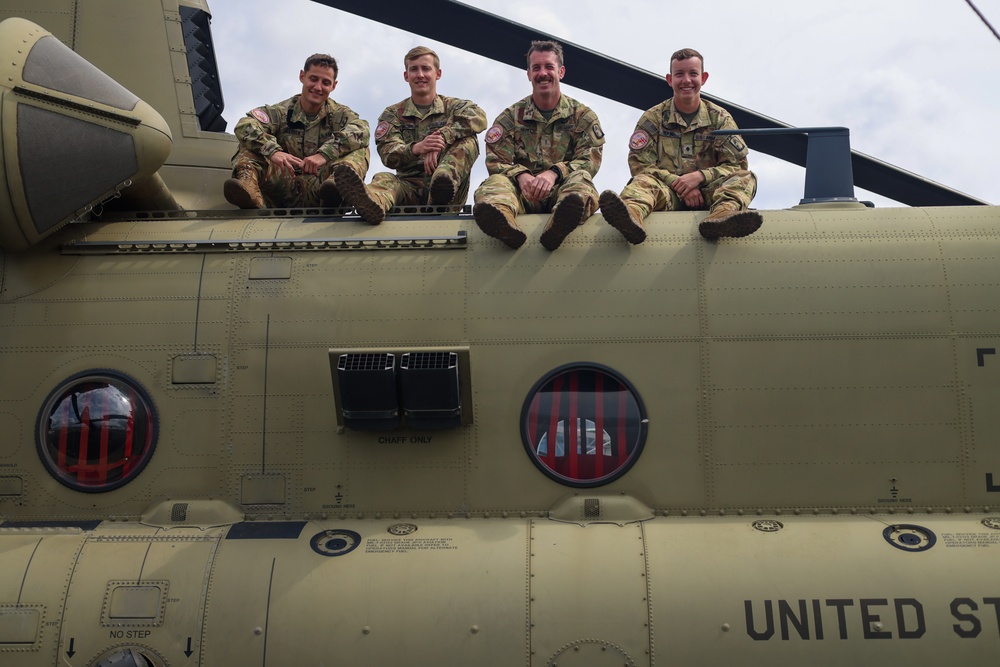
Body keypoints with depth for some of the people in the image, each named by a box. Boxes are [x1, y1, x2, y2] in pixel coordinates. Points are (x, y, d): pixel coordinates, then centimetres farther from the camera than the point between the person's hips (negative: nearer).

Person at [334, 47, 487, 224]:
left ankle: (445, 179, -50)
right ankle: (373, 203, -68)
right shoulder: (392, 114, 17)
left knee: (468, 140, -20)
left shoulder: (454, 106, 15)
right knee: (384, 178, -30)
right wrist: (416, 148, -27)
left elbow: (479, 117, -10)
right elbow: (388, 155, -3)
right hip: (410, 185, 0)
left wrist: (443, 137, -27)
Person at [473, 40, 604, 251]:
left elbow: (590, 159, 1)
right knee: (495, 183, -31)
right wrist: (521, 175, -20)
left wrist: (554, 173, -20)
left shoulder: (583, 116, 16)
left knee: (581, 180, -35)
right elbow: (496, 160, 5)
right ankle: (498, 213, -68)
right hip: (523, 193, 1)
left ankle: (559, 224, -70)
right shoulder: (510, 117, 17)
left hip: (562, 189, -1)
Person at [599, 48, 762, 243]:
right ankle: (631, 214, -70)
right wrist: (677, 183, -16)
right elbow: (640, 164, 0)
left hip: (707, 192, 1)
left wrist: (700, 176, -14)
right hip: (668, 193, -1)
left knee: (745, 177, -24)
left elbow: (737, 164, 6)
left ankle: (723, 214, -61)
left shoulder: (720, 118, 14)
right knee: (643, 181, -32)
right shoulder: (653, 118, 11)